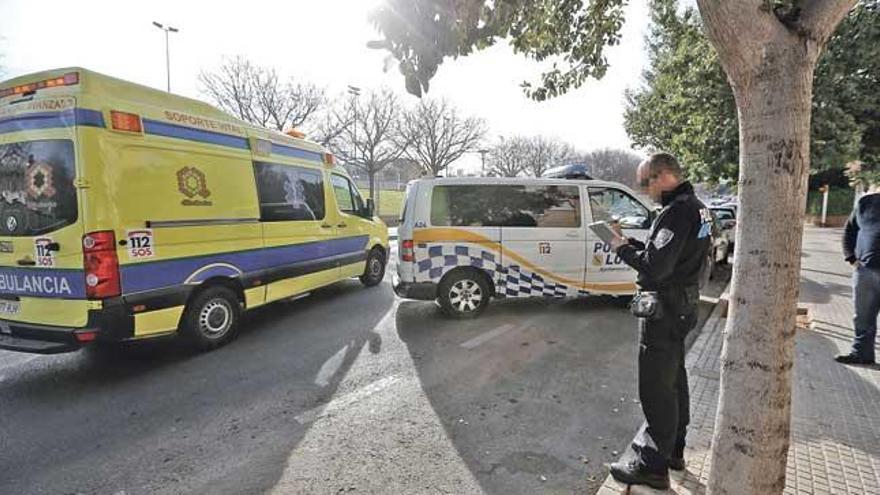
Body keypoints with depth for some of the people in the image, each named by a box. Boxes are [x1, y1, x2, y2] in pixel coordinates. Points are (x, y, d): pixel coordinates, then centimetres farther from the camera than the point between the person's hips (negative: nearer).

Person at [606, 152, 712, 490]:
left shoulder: (676, 212, -22)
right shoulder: (696, 207, 11)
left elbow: (656, 266, -27)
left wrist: (623, 248, -13)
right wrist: (632, 243, 3)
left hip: (664, 310, -11)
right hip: (683, 305, 11)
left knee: (655, 387, 0)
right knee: (673, 379, 21)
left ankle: (653, 466, 13)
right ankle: (673, 450, 37)